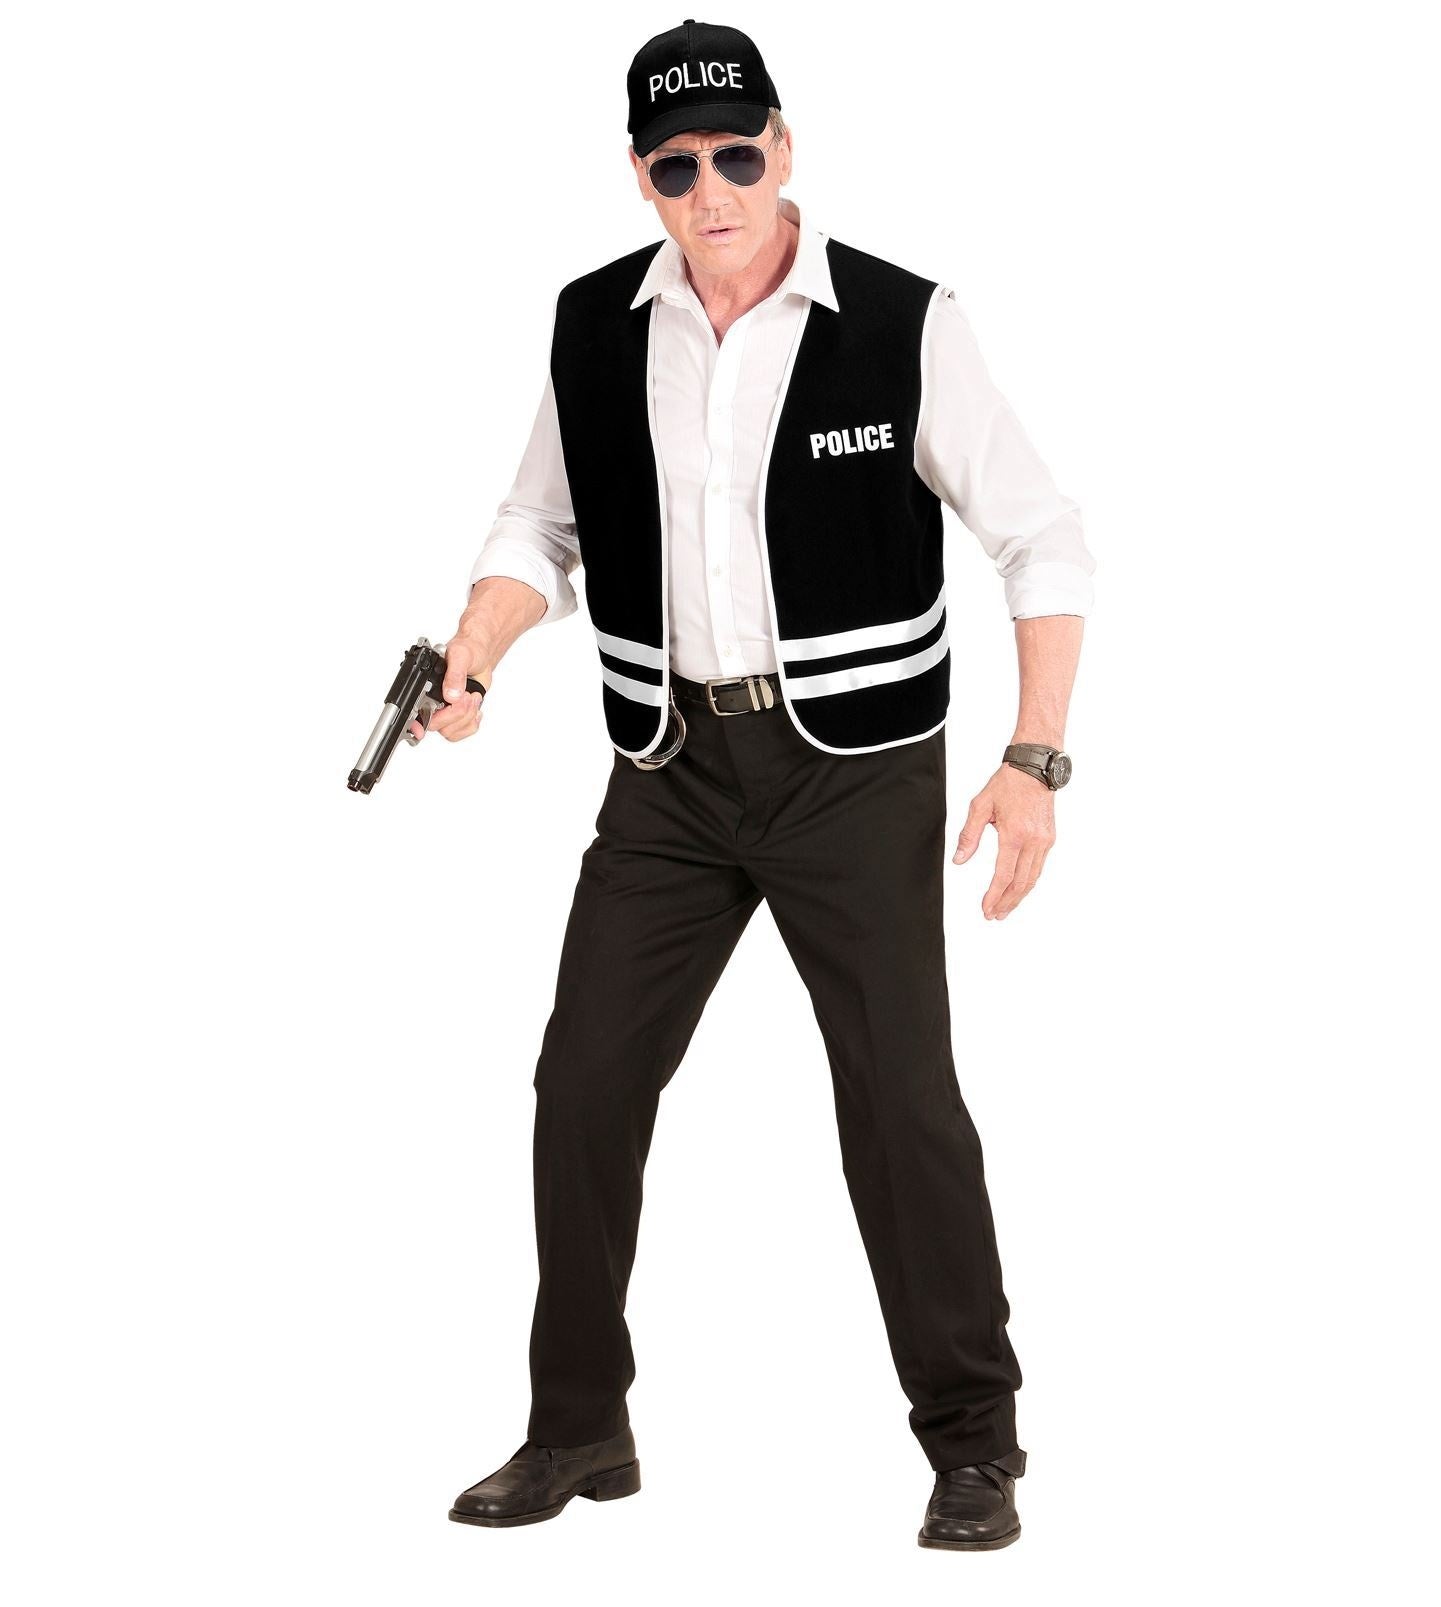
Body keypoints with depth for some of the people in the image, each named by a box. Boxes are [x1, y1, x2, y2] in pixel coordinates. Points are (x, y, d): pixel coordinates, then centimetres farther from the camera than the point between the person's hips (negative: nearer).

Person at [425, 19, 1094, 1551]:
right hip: (670, 763, 4)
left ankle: (974, 1448, 9)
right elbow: (541, 527, 14)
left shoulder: (902, 324, -11)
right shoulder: (596, 327, 0)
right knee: (584, 1084, 3)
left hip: (857, 761, -4)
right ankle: (578, 1429, 18)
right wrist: (465, 668, -4)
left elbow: (1040, 537, -6)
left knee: (902, 1103, -5)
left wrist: (1036, 760, -14)